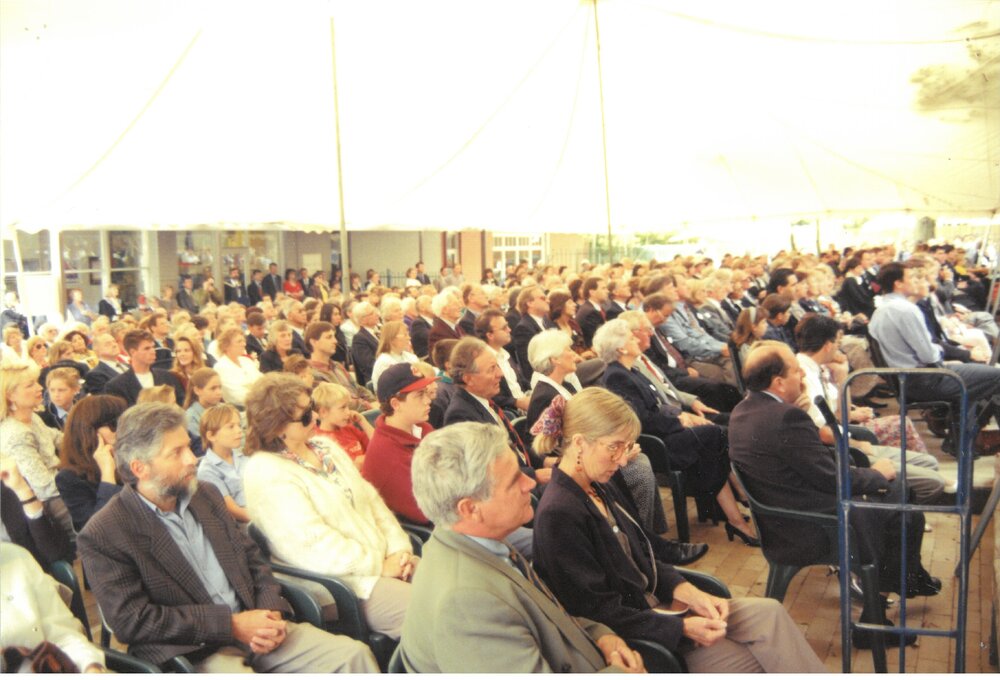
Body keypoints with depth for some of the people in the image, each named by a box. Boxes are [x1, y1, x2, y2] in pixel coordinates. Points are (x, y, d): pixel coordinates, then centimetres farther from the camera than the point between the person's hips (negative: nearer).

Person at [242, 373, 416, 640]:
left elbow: (371, 499, 13)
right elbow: (313, 545, -19)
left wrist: (399, 548, -2)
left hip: (386, 560, 8)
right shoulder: (265, 473, -12)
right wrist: (380, 565, -15)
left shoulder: (324, 446, 14)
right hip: (342, 582, -8)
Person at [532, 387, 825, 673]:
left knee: (769, 613, -5)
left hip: (655, 604, 8)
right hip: (633, 633, -8)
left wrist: (689, 593, -5)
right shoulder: (557, 515, -22)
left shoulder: (601, 489, 6)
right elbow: (599, 613, -21)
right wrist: (681, 628, -20)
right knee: (757, 662, -12)